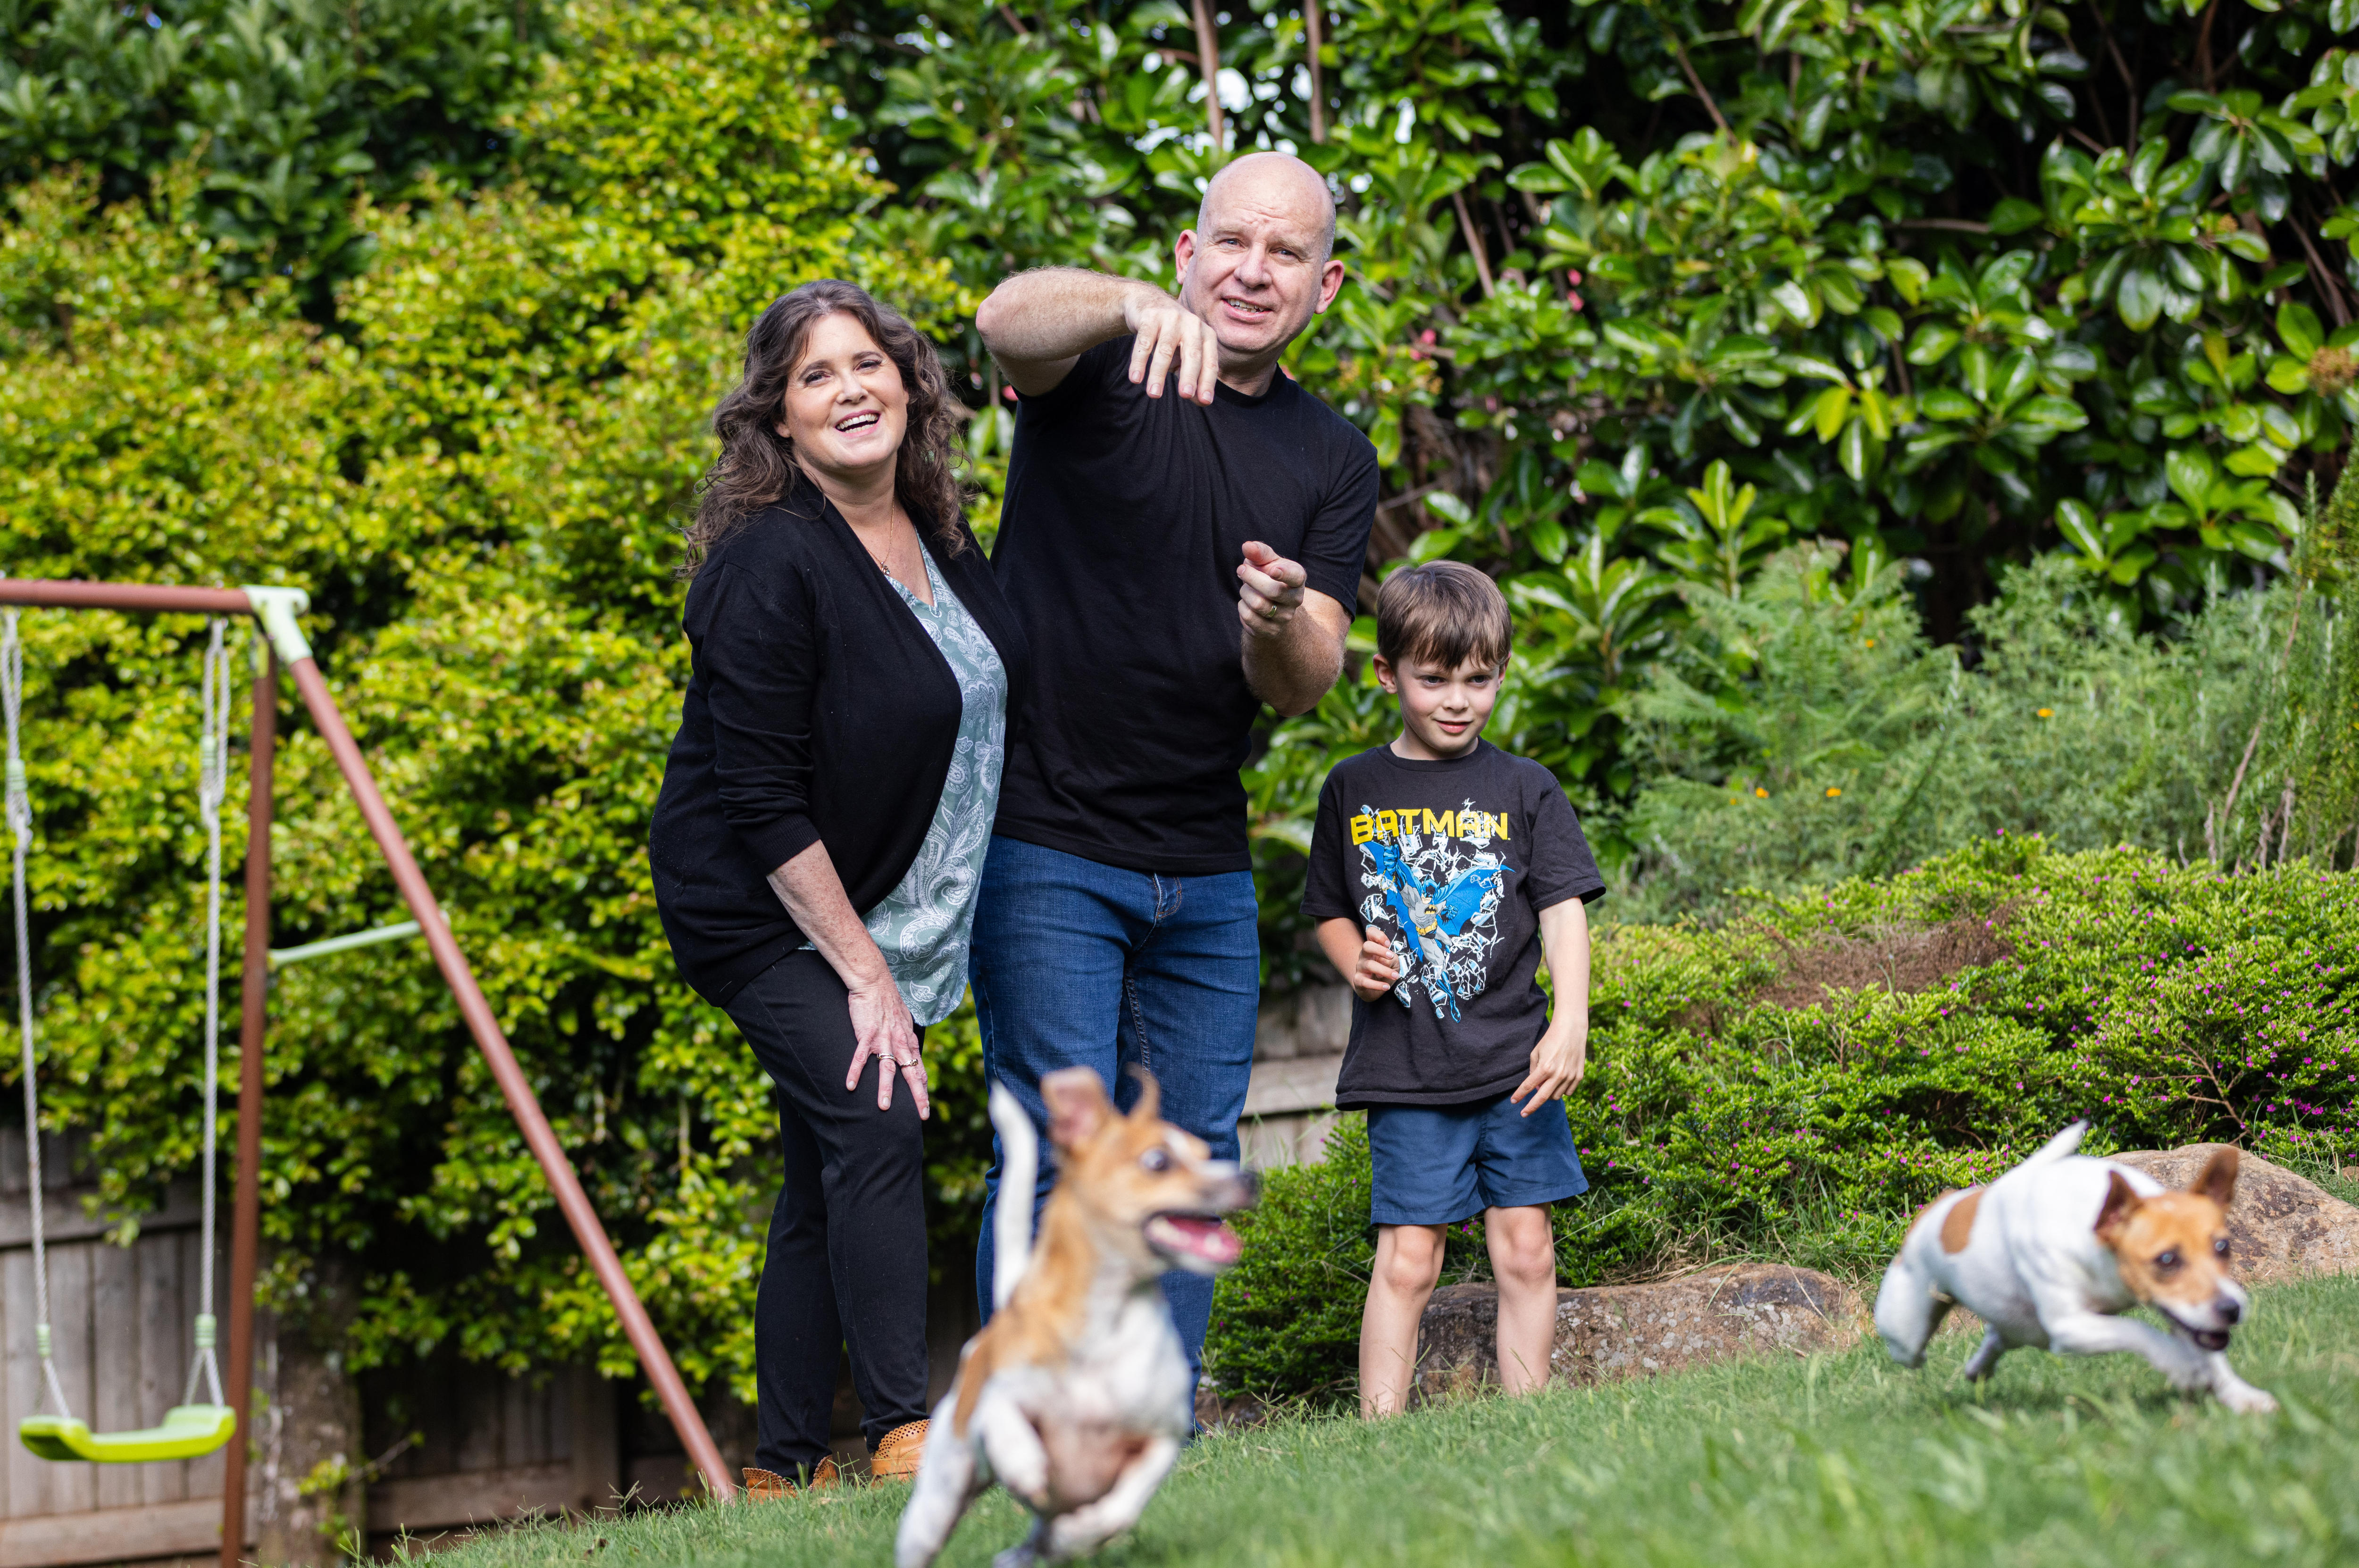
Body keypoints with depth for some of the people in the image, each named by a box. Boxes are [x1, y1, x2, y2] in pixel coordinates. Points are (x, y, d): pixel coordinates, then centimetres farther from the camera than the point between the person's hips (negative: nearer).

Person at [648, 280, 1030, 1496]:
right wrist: (861, 972, -21)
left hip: (875, 911, 8)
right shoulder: (770, 566, -22)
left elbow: (987, 701, 17)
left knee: (825, 1184, 8)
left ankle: (783, 1468, 13)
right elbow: (762, 801, -22)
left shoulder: (935, 533, 1)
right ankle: (904, 1436, -21)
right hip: (763, 907, -8)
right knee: (874, 1130, -21)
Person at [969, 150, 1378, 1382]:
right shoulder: (1104, 370, -5)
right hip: (1046, 842, -6)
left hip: (1207, 869, 6)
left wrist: (1282, 623, -23)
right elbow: (1008, 319, -30)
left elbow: (1301, 689, 1)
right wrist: (1133, 304, -51)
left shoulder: (1332, 461, 9)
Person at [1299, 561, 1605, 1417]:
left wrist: (1570, 1023, -12)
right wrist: (1354, 962, -5)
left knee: (1525, 1251, 2)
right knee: (1407, 1258, -5)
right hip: (1402, 1070, -1)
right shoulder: (1354, 791, 7)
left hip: (1513, 1060, 1)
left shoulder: (1522, 790, 5)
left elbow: (1563, 910, 0)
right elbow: (1329, 910, 17)